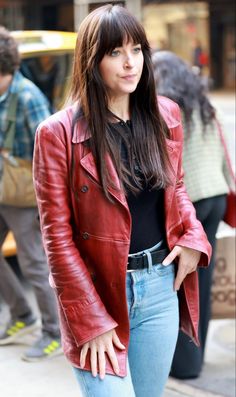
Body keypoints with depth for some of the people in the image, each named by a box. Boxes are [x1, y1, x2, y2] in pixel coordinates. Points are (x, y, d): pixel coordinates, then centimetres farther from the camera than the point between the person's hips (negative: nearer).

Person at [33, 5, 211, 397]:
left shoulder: (165, 115, 3)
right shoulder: (59, 133, -12)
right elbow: (57, 236, -11)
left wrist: (193, 237, -1)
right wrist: (91, 322, -12)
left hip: (160, 287, 5)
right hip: (98, 291, -5)